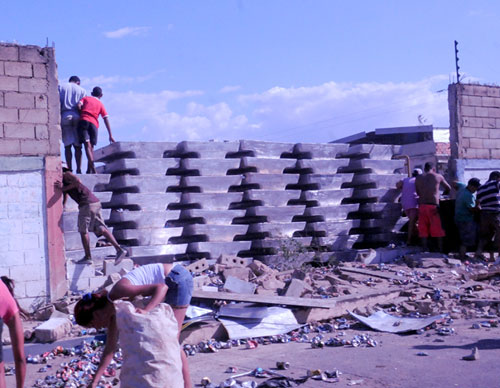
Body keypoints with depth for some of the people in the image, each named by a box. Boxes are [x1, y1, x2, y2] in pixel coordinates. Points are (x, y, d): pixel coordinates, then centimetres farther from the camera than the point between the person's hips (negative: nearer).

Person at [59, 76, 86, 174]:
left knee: (67, 145, 0)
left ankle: (70, 169, -7)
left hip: (64, 116, 0)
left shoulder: (60, 87, 14)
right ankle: (78, 169, -5)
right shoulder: (82, 90, 16)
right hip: (77, 117, 1)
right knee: (77, 146, 3)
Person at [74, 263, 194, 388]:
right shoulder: (114, 308, 5)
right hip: (170, 283, 9)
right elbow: (110, 349, 9)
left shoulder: (119, 292, -21)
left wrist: (146, 310, -41)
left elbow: (161, 288, -26)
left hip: (178, 279, -9)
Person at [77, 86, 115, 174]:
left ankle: (92, 167, -30)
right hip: (94, 123, 1)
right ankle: (89, 170, 7)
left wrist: (81, 115, 16)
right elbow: (106, 119, 15)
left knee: (87, 145, -13)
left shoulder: (85, 98, 24)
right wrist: (110, 135, 14)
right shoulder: (101, 104, 23)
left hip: (83, 121, -1)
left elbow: (79, 105, 2)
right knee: (91, 146, 10)